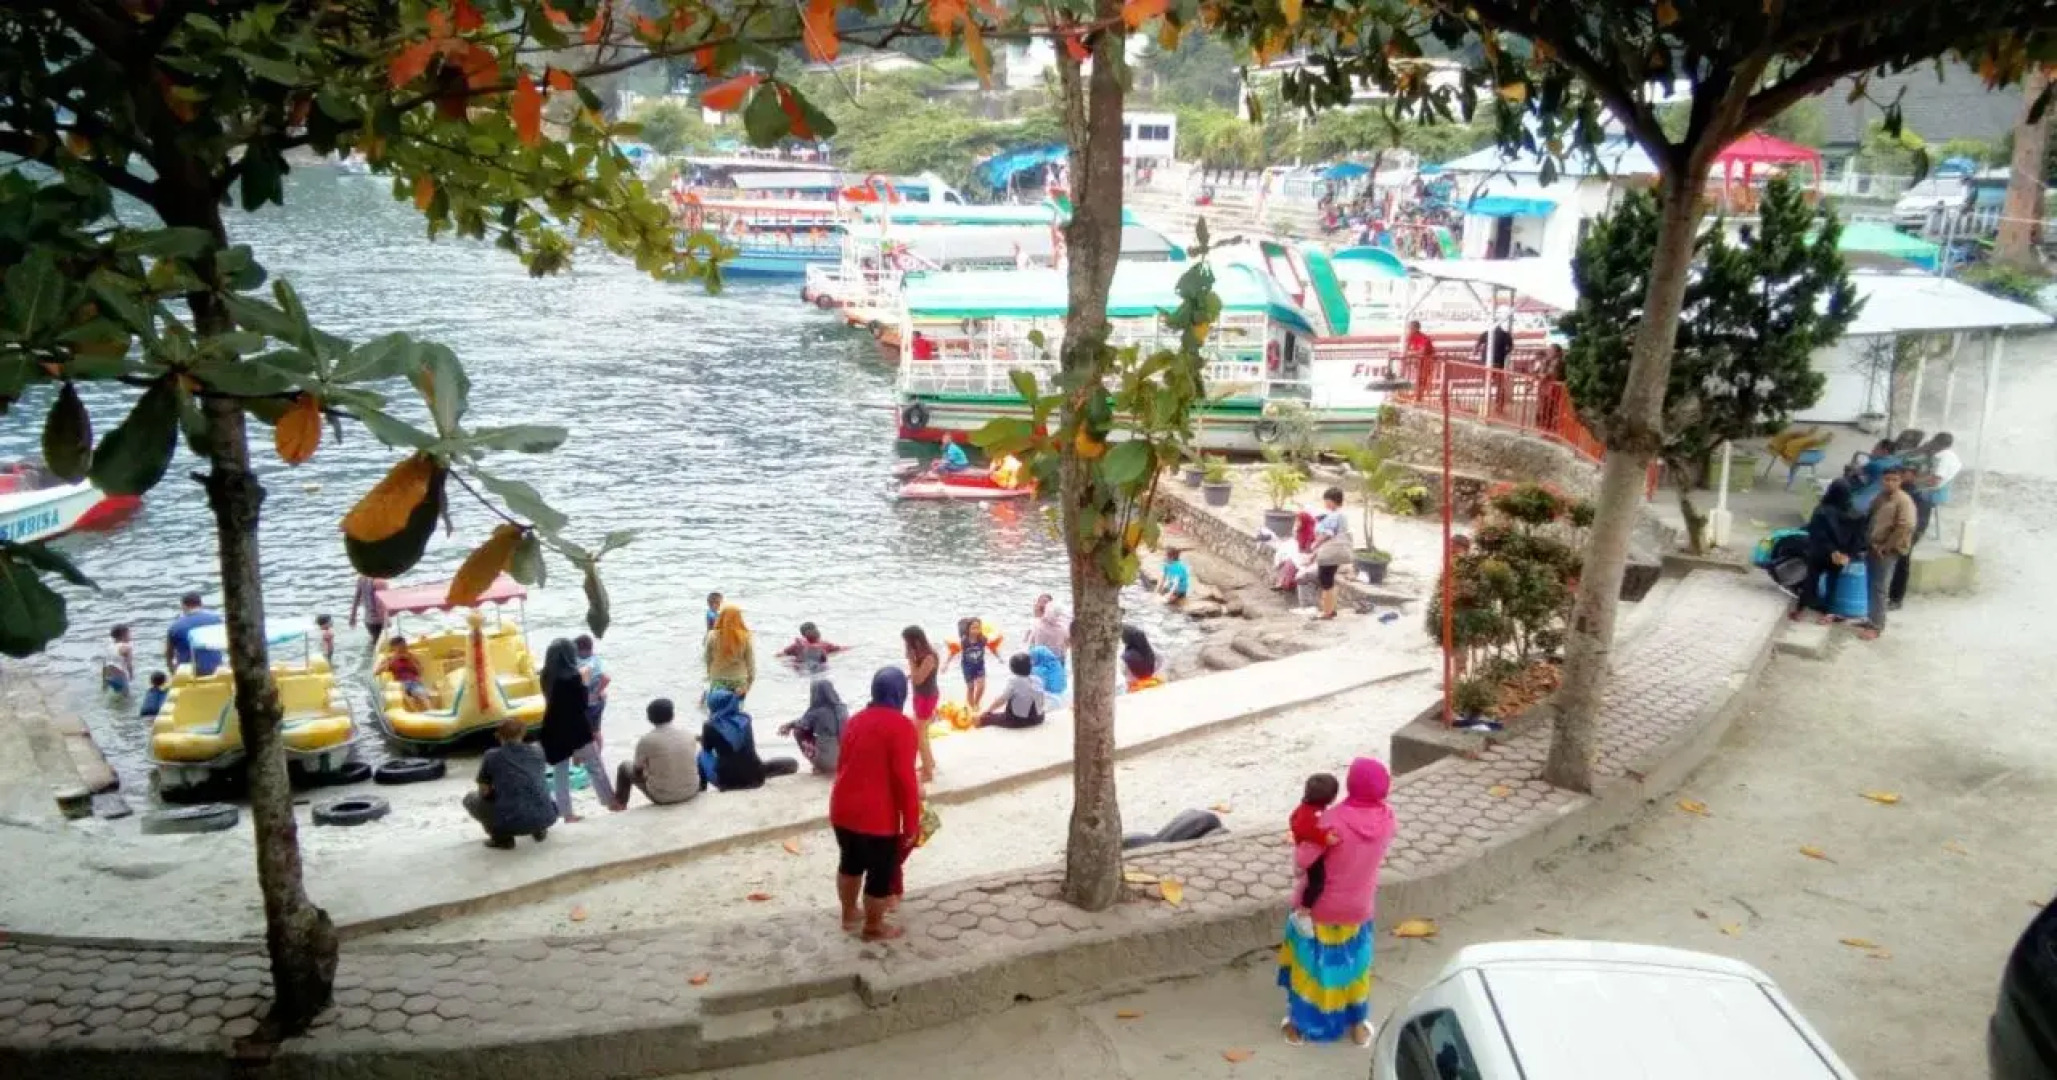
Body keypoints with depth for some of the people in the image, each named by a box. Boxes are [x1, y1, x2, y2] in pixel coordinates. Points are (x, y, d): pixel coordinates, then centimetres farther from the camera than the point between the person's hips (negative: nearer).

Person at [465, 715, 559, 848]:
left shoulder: (492, 756, 3)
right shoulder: (537, 753, 13)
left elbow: (484, 792, 8)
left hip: (510, 822, -4)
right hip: (545, 819, 4)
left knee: (470, 798, 23)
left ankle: (502, 837, 12)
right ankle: (539, 830, 22)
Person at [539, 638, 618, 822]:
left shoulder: (547, 677, 0)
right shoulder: (572, 677, -18)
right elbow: (582, 704, -12)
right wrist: (584, 684, -1)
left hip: (554, 730, 6)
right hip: (575, 729, -5)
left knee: (560, 772, 11)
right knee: (595, 766, 10)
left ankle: (566, 814, 14)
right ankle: (611, 802, 19)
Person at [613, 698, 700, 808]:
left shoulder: (647, 740, -15)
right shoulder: (687, 734, -4)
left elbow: (637, 770, -2)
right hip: (691, 791, 3)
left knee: (625, 766, 20)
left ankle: (620, 803, 40)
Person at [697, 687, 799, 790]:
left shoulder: (710, 727, -5)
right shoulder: (744, 719, 5)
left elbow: (706, 749, 12)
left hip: (726, 781, -2)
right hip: (754, 777, 2)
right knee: (792, 763, 23)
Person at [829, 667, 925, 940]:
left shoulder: (856, 719, 8)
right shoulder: (901, 726, -15)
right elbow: (905, 779, -18)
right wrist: (911, 824, -10)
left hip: (842, 808, 7)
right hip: (877, 816, -7)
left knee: (850, 862, 27)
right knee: (881, 872, 12)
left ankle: (849, 915, 43)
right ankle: (873, 928, 27)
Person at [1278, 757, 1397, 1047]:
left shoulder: (1335, 820, -30)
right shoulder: (1385, 819, -16)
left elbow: (1302, 860, -26)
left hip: (1319, 905, -3)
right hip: (1358, 907, 4)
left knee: (1311, 964, 17)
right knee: (1353, 963, 25)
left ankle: (1301, 1024, 32)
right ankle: (1358, 1025, 39)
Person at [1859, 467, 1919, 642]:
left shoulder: (1904, 501, -13)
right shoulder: (1880, 497, 12)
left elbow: (1906, 527, -22)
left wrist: (1885, 547, -18)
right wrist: (1869, 543, 11)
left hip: (1888, 551, -8)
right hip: (1873, 548, 8)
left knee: (1879, 589, -7)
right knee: (1871, 586, 13)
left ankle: (1875, 627, -4)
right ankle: (1872, 619, 24)